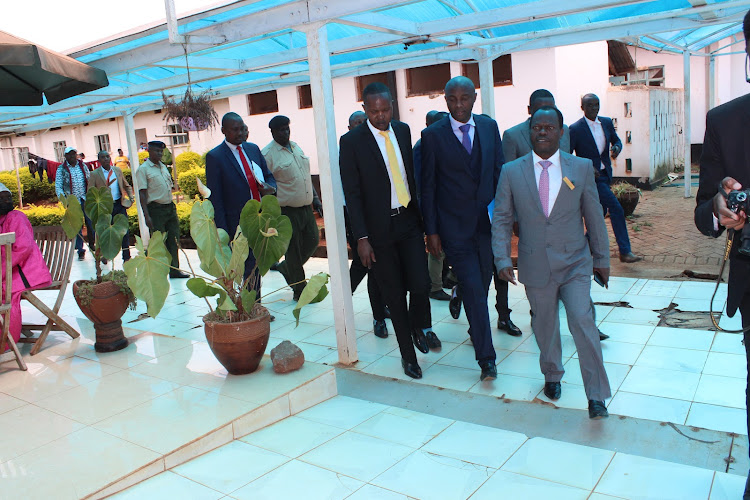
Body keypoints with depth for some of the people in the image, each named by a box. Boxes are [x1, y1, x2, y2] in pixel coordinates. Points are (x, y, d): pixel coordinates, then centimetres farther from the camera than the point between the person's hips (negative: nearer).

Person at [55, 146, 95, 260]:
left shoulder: (83, 166, 8)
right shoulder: (61, 169, 0)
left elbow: (89, 181, 14)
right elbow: (58, 186, -3)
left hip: (85, 199, 2)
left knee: (91, 223, 0)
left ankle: (93, 244, 18)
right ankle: (80, 250, 8)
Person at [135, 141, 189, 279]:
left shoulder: (163, 166, 15)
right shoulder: (143, 169, -6)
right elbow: (142, 194, -11)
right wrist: (147, 216, -17)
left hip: (170, 207, 7)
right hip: (156, 209, -7)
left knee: (173, 240, 8)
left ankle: (174, 270, 16)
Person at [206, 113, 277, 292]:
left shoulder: (253, 149, 12)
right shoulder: (215, 157, -6)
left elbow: (268, 175, 21)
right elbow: (215, 198, -8)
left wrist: (270, 187, -5)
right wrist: (222, 231, -13)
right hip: (239, 224, -6)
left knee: (258, 264, 12)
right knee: (248, 267, -5)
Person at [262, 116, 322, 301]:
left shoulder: (296, 147, 12)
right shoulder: (267, 154, -11)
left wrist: (315, 198, 16)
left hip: (306, 207, 7)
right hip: (287, 211, -7)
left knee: (312, 242, 14)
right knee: (293, 251, 2)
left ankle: (284, 268, 37)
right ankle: (300, 292, 16)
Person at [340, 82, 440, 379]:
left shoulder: (403, 130, 7)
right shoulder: (351, 141, -8)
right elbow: (352, 194, -9)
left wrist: (420, 214, 13)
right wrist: (361, 238, -13)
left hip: (409, 221, 4)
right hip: (379, 229, -3)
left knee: (421, 286, -6)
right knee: (394, 296, 6)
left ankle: (417, 327, 28)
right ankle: (408, 354, 25)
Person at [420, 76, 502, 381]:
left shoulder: (489, 127, 6)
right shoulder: (433, 135, -4)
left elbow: (499, 171, 11)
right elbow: (428, 186, -3)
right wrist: (431, 230, -5)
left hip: (487, 221, 4)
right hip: (454, 227, -4)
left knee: (482, 285, 14)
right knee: (473, 290, -6)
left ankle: (475, 329, 41)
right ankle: (486, 357, 2)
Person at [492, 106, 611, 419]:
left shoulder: (582, 168, 1)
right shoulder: (512, 172, 0)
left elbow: (594, 216, 7)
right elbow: (501, 220, 1)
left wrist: (602, 258, 10)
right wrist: (502, 259, -9)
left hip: (575, 264, -1)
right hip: (535, 266, 1)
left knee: (582, 322, -13)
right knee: (545, 326, 14)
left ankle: (596, 396, 1)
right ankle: (552, 375, 40)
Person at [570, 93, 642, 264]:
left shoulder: (607, 122, 7)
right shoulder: (576, 129, -10)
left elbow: (616, 140, 19)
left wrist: (617, 147, -5)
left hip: (605, 174, 7)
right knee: (616, 208, -14)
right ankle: (624, 251, -7)